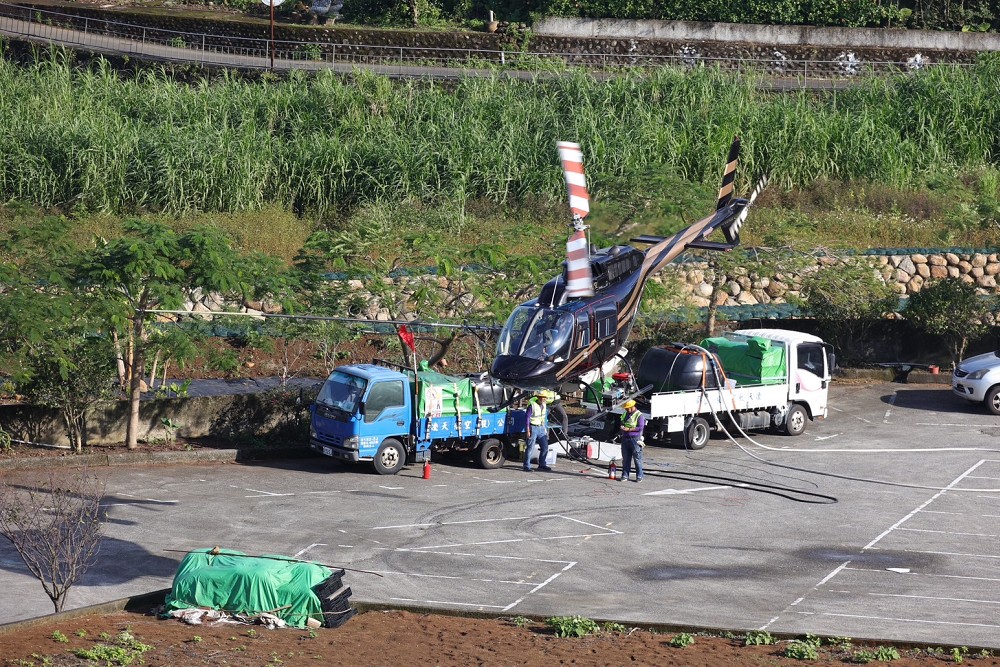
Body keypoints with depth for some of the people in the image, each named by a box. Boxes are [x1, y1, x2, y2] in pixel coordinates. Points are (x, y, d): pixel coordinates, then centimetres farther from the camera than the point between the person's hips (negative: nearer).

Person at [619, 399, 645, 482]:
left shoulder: (639, 415, -5)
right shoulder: (625, 414, 16)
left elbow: (640, 427, -13)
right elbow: (622, 423, 26)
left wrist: (629, 429, -15)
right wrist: (622, 427, 2)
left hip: (635, 439, -6)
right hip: (625, 438, 6)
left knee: (637, 459, -3)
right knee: (625, 459, 7)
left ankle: (639, 476, 2)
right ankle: (625, 475, 11)